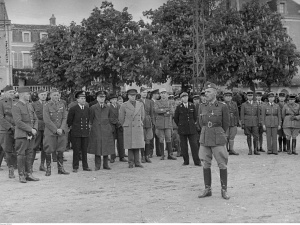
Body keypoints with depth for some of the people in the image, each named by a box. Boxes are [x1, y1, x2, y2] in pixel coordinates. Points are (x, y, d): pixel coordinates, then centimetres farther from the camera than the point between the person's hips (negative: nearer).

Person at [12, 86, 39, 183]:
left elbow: (35, 119, 16)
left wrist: (35, 129, -2)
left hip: (31, 135, 7)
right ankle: (21, 175, 4)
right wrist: (30, 129, -16)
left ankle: (29, 174, 13)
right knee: (21, 155, -2)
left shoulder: (29, 106, 15)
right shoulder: (16, 106, -9)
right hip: (21, 135, -7)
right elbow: (18, 122, -17)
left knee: (29, 155, 8)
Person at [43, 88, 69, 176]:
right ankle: (48, 169, 9)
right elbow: (47, 120, -9)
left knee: (60, 150, 7)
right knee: (49, 151, -1)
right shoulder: (46, 106, -3)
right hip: (50, 132, -3)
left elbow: (64, 118, 6)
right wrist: (56, 130, -13)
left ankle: (60, 168, 16)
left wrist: (61, 129, -8)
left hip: (61, 132, 3)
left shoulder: (62, 105, 8)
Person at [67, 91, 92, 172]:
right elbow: (69, 121, 2)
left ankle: (85, 166, 16)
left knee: (84, 150, 8)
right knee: (76, 150, 0)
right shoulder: (73, 109, -4)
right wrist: (71, 127, 5)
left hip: (85, 133, 4)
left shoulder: (87, 109, 10)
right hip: (76, 133, -4)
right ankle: (75, 167, 8)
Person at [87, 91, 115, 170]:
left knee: (106, 148, 4)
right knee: (97, 148, -1)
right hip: (96, 130, -3)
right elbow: (91, 119, 6)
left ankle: (106, 165, 13)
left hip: (106, 130, 3)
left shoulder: (107, 108, 11)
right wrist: (91, 125, -1)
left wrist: (111, 128, 10)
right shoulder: (93, 108, 2)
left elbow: (110, 119, 14)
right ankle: (97, 165, 6)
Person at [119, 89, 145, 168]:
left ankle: (137, 162, 7)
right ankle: (131, 163, 6)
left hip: (138, 128, 2)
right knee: (130, 146, -1)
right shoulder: (124, 106, -2)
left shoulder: (140, 104, 6)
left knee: (137, 146, 2)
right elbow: (121, 118, 7)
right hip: (128, 129, -2)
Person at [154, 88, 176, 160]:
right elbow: (156, 110, -13)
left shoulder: (169, 103, 12)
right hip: (160, 123, -1)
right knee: (161, 139, 0)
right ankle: (162, 155, 6)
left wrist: (162, 111, -14)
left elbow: (172, 112, -3)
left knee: (169, 139, -4)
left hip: (168, 123, 1)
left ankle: (170, 154, -1)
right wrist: (166, 110, -15)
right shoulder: (157, 102, 6)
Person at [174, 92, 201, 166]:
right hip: (182, 129, -1)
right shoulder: (179, 107, 2)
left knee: (194, 145, -3)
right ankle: (186, 161, 10)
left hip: (192, 129, 1)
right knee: (183, 145, 1)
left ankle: (197, 161, 0)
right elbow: (175, 118, 11)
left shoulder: (192, 106, 7)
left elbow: (195, 116, 18)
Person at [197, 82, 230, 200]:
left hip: (218, 140, -3)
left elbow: (226, 124, 4)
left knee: (222, 165, 1)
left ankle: (224, 190, 10)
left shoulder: (222, 107, -5)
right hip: (204, 139, 3)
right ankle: (207, 189, 15)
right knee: (206, 164, 5)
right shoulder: (202, 107, 5)